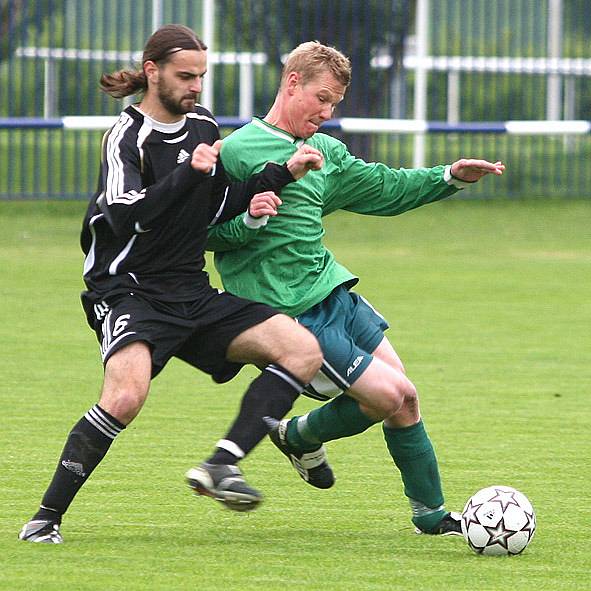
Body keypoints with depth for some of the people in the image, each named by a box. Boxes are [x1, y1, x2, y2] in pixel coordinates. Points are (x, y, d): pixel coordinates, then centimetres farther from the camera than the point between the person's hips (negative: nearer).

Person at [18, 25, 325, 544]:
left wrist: (283, 175, 8)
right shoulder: (127, 137, -11)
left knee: (302, 349, -8)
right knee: (126, 395, -32)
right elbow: (127, 218, -26)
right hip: (129, 291, -7)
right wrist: (189, 174, -32)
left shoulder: (204, 127, 11)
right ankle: (46, 518, -19)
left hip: (191, 293, 7)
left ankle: (221, 466, -15)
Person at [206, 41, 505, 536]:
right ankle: (301, 437, 14)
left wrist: (449, 178, 12)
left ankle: (432, 515, 17)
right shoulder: (237, 152, -11)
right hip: (289, 310, -8)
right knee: (387, 393, -13)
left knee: (404, 398, 3)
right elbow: (208, 234, -11)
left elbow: (384, 188, 23)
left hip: (334, 291, 8)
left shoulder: (324, 152, 13)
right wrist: (249, 220, -30)